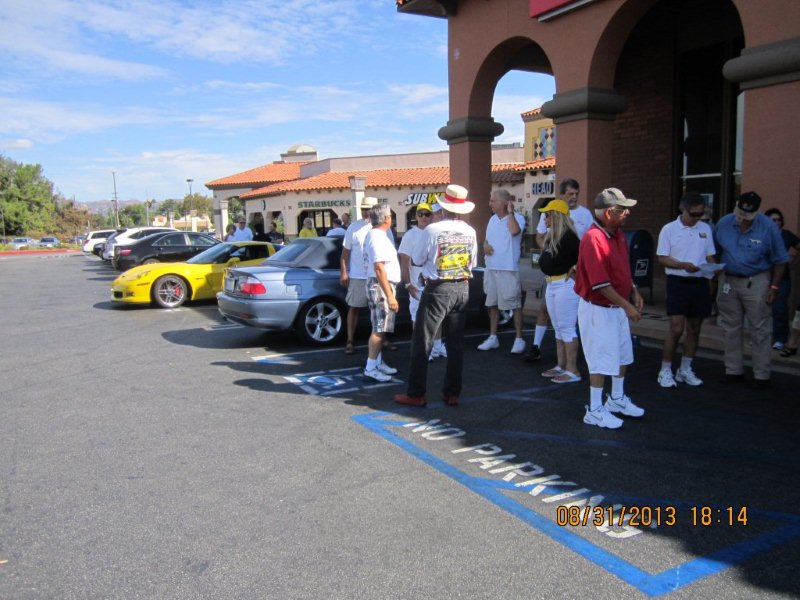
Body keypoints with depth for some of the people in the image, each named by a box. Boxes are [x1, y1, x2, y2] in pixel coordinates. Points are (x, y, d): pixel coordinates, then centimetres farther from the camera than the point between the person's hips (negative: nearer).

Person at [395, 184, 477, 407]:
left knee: (422, 341, 3)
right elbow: (472, 262, 11)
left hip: (437, 290, -5)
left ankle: (416, 394, 6)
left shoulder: (433, 230, -13)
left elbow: (416, 259, -4)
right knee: (456, 343, 12)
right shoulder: (470, 232, 2)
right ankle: (452, 393, 18)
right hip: (462, 289, 5)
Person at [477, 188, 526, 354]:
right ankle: (493, 337, 24)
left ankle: (519, 339, 8)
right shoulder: (493, 219, 13)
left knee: (515, 305, -1)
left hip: (508, 269, -7)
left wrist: (510, 212, -21)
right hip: (491, 268, 8)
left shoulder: (517, 217, -9)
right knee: (492, 304, 13)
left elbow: (514, 231, -32)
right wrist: (485, 245, -1)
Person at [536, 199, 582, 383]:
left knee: (567, 328, -5)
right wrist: (548, 276, 9)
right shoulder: (550, 236, 12)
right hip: (551, 285, 10)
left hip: (565, 285, -10)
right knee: (558, 328, 15)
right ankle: (561, 366, 25)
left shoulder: (568, 236, -17)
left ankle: (572, 370, 1)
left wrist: (574, 270, -17)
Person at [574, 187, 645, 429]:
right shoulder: (593, 238, -24)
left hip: (618, 306, 9)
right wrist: (627, 306, -22)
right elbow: (600, 283, -26)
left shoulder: (618, 234, 5)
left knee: (623, 354, 21)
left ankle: (617, 399, 39)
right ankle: (594, 410, 13)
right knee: (602, 359, -1)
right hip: (598, 308, -9)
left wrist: (634, 292, 9)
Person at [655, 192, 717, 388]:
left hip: (700, 283, 5)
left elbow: (710, 256, 12)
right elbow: (662, 259, -6)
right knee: (676, 328, -10)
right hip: (678, 282, -5)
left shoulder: (706, 229, 8)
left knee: (694, 329, 10)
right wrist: (683, 265, -21)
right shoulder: (669, 229, -4)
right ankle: (665, 371, 2)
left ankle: (685, 370, 23)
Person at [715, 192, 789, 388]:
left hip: (756, 282, -3)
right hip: (729, 281, 3)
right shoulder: (724, 223, -3)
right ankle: (733, 371, 21)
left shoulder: (768, 227, -11)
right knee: (731, 329, 10)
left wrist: (774, 287, -7)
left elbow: (779, 260, -4)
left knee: (760, 331, 0)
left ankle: (761, 375, 8)